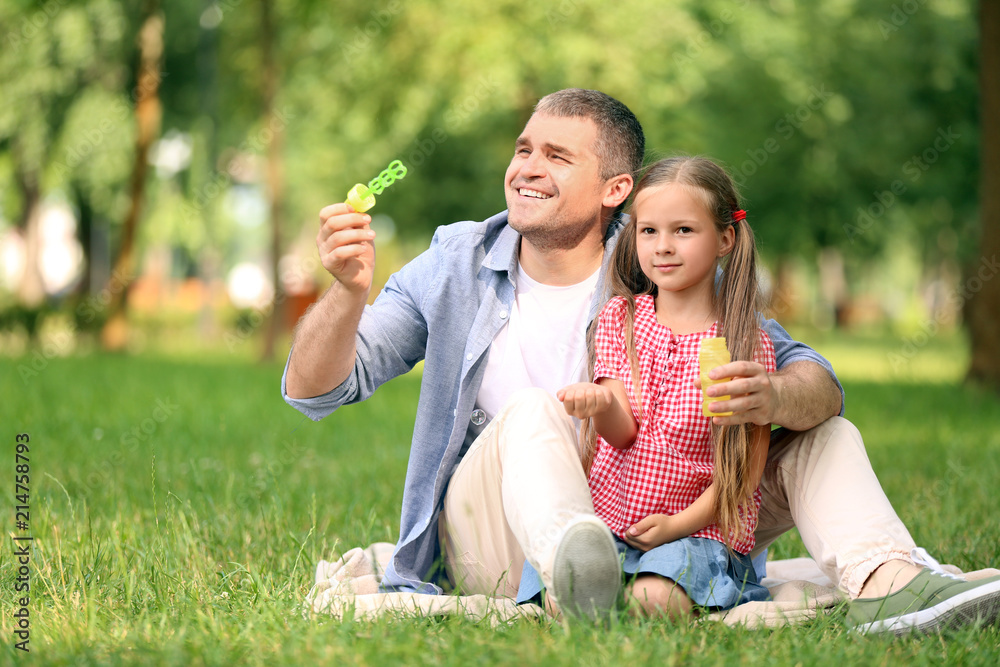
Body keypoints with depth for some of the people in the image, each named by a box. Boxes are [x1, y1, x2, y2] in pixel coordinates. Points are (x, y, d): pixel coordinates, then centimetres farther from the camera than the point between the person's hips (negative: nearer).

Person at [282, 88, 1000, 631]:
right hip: (495, 545, -2)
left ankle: (893, 591, -38)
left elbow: (821, 383, -10)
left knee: (822, 438, -9)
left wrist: (774, 398, -35)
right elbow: (314, 390, -4)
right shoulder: (457, 263, 1)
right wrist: (348, 292, -25)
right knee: (532, 414, -32)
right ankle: (571, 575, -63)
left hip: (650, 523, 2)